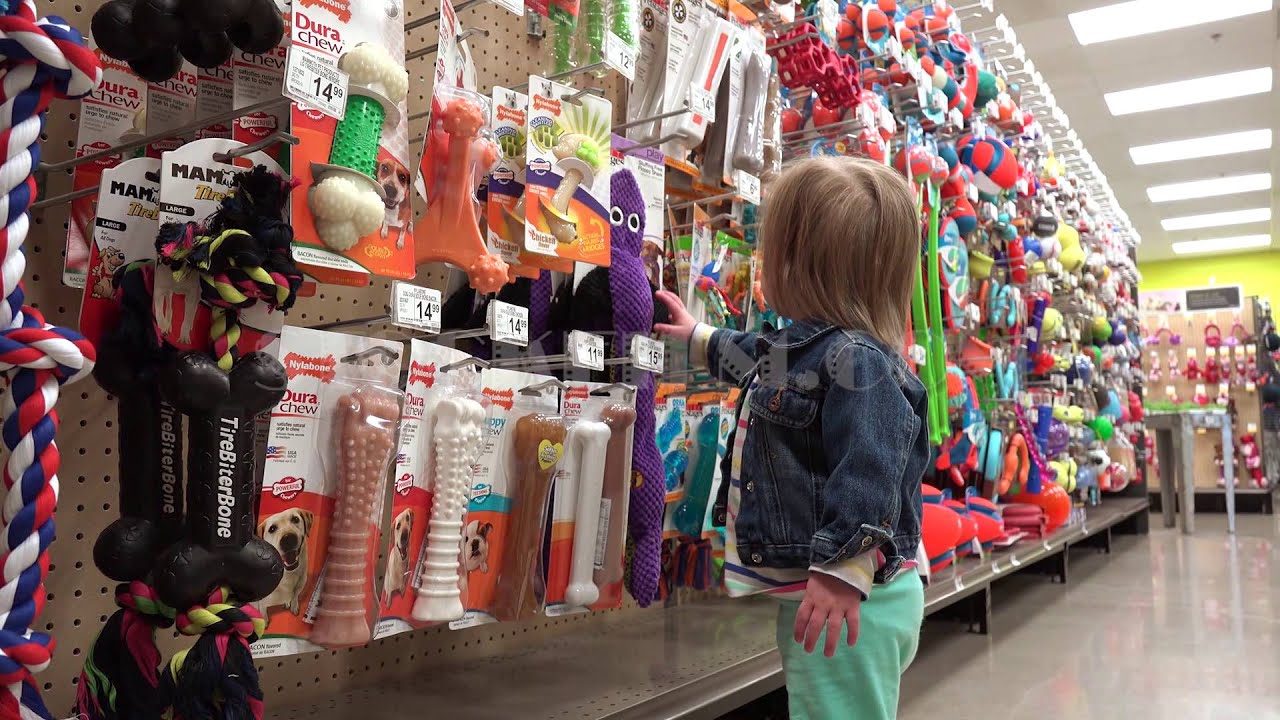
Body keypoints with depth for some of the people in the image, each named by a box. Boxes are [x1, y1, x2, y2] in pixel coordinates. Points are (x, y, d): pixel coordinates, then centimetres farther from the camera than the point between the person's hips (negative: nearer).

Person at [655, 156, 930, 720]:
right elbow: (754, 359, 37)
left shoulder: (856, 362, -21)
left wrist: (843, 574, -32)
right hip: (806, 589, 11)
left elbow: (867, 477, -28)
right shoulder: (805, 346, 13)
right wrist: (700, 338, 51)